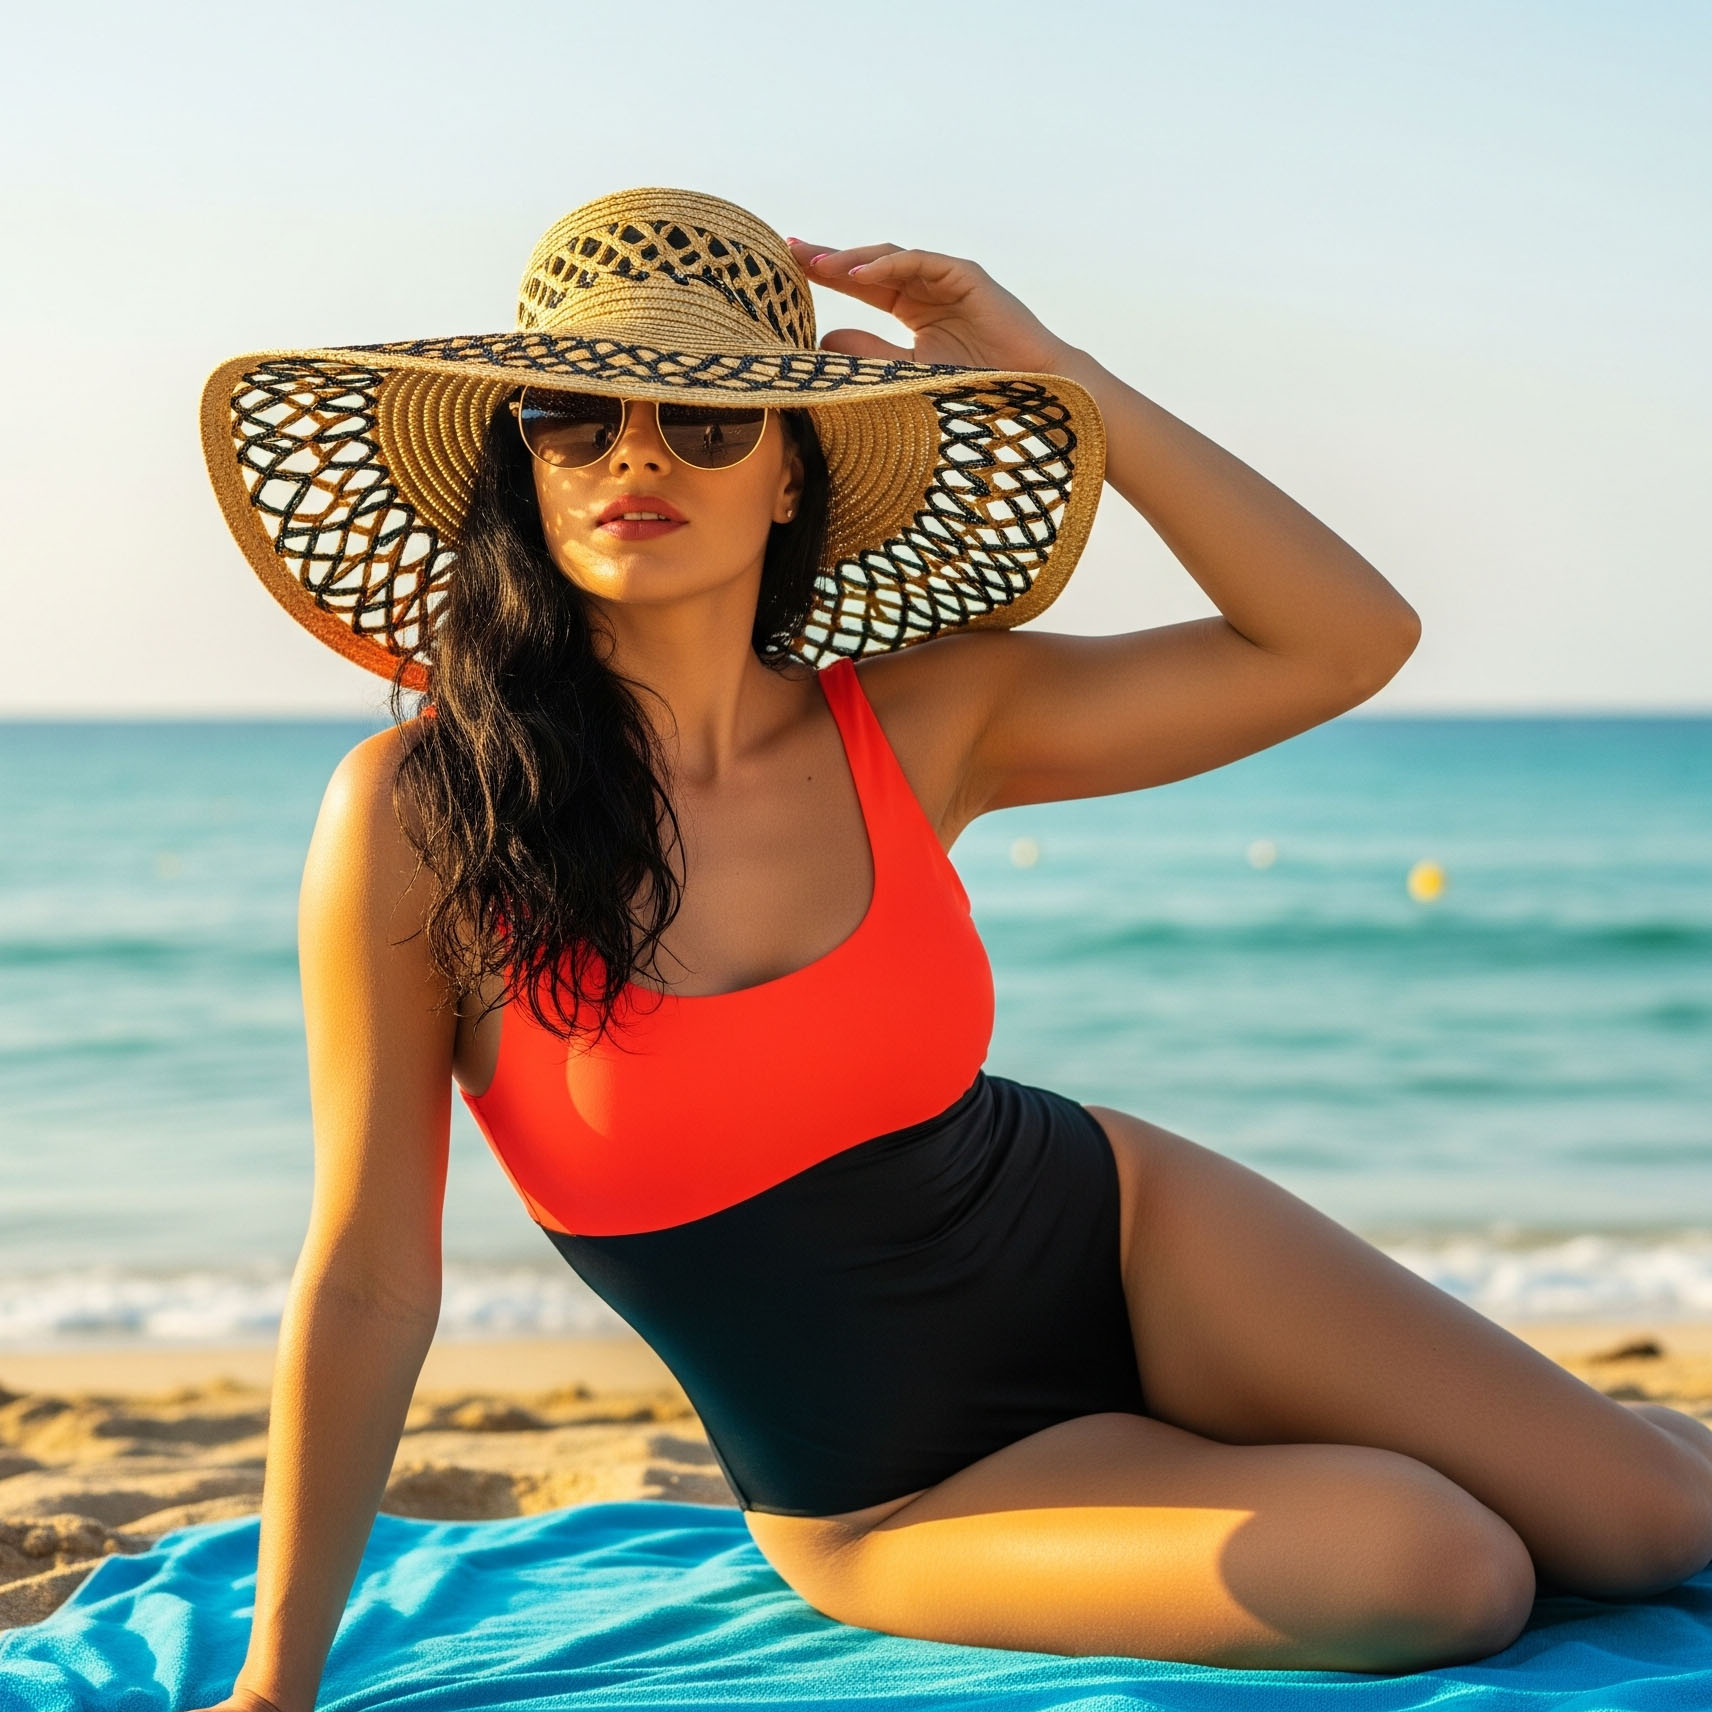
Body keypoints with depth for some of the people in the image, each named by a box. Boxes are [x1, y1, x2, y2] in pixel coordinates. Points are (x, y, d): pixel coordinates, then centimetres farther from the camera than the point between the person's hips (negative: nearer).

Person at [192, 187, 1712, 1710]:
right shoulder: (418, 815, -19)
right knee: (1440, 1574, -20)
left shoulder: (915, 722, -10)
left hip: (1130, 1247, 3)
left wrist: (1055, 371, -18)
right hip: (894, 1497, -3)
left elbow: (1349, 637, -12)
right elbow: (370, 1282, -14)